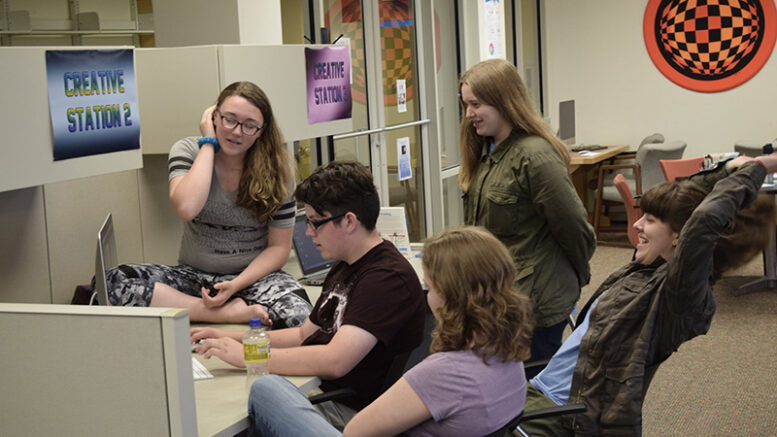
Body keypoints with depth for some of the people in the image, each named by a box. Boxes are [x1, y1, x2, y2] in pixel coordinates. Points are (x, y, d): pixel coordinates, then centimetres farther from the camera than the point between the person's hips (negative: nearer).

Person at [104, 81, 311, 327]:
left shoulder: (278, 170, -4)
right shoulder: (187, 150, -3)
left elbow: (279, 247, -2)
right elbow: (186, 208, -24)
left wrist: (236, 285, -17)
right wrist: (208, 144, -15)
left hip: (255, 273, -2)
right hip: (194, 275, 2)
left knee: (300, 318, -35)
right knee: (112, 281, -27)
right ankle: (234, 312, -24)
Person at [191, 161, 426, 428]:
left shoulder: (389, 278, -19)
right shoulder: (343, 269, 16)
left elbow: (334, 361, -27)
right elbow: (305, 335, 23)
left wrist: (245, 355, -22)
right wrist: (231, 338, 11)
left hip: (350, 412, -9)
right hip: (317, 392, 9)